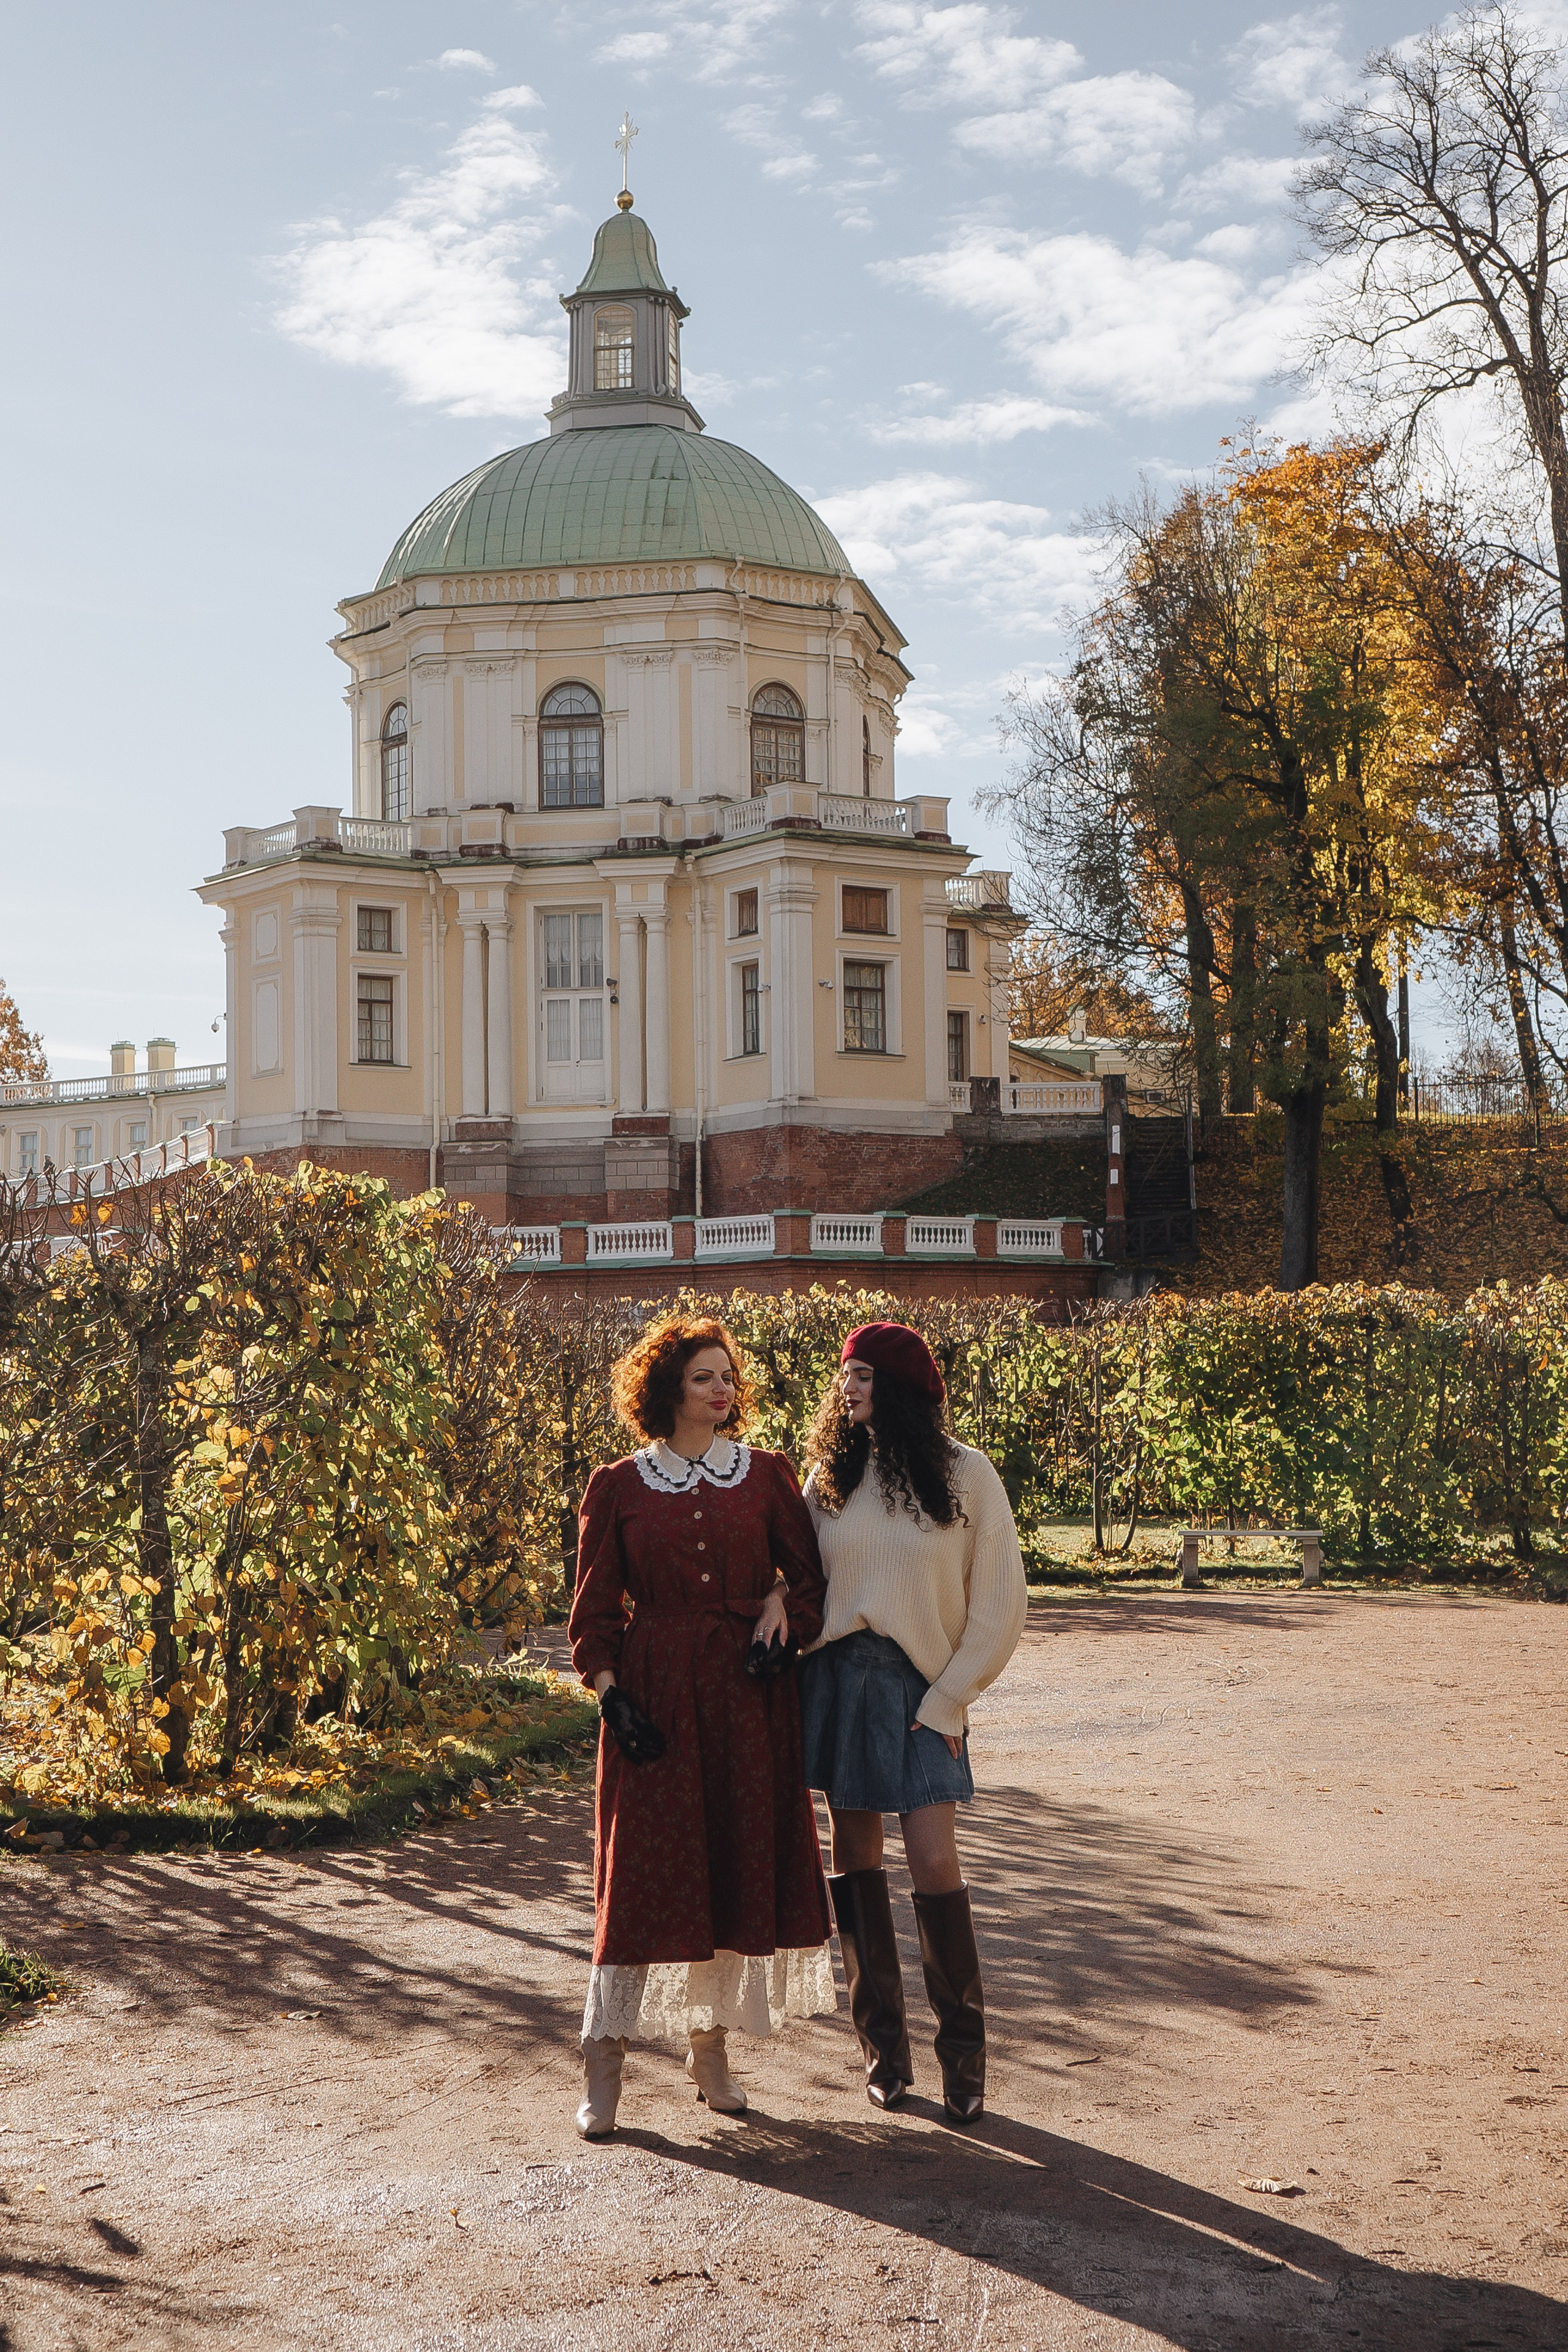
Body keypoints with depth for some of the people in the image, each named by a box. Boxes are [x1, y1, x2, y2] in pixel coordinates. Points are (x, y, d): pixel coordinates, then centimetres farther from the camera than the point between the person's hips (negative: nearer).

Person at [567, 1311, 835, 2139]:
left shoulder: (767, 1475, 6)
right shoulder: (618, 1488, 3)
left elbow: (810, 1573, 10)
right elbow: (595, 1610, 3)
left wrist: (781, 1610, -10)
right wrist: (611, 1696, -7)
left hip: (749, 1696, 2)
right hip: (654, 1695, -2)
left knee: (743, 1865, 4)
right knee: (643, 1870, -4)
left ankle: (710, 2046, 19)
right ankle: (605, 2059, 3)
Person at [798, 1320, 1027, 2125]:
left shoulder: (964, 1474, -3)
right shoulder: (831, 1475, 6)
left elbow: (999, 1602, -2)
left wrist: (948, 1699, -5)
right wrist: (791, 1650, -4)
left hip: (919, 1687, -3)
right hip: (835, 1677, 3)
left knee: (933, 1862, -9)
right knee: (855, 1855, 6)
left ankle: (963, 2056, 4)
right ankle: (882, 2044, 18)